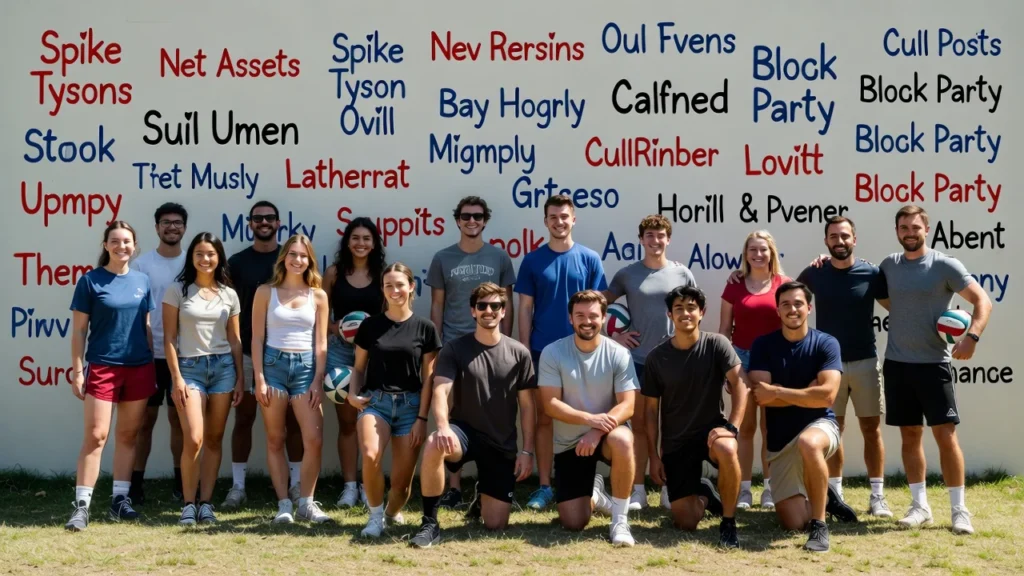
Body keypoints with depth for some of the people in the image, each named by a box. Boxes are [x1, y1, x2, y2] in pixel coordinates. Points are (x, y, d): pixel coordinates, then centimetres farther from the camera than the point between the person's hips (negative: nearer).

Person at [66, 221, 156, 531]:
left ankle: (120, 500, 16)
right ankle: (82, 505, -3)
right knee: (96, 435, -7)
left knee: (128, 435, 8)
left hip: (139, 368, 4)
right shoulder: (90, 280, -3)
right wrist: (77, 371, -7)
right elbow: (79, 330, -2)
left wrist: (153, 366, 11)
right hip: (102, 367, -4)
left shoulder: (142, 281, 8)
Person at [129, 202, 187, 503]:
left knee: (178, 417, 10)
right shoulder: (141, 264, -1)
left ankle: (180, 482, 18)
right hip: (149, 354, -1)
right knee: (146, 419, 4)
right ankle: (136, 482, 11)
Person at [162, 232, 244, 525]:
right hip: (190, 367, -3)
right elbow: (169, 337, -1)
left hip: (223, 366, 3)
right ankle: (188, 504, 2)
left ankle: (206, 503, 12)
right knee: (194, 440, -12)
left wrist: (239, 377, 7)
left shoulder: (228, 294, 9)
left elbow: (234, 339, 12)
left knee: (214, 439, 4)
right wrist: (176, 377, -8)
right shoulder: (178, 290, 1)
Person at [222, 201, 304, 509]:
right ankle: (238, 486, 11)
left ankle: (296, 483, 13)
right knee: (243, 418, 5)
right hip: (247, 352, 0)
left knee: (293, 418, 5)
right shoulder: (237, 262, 4)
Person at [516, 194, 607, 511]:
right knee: (544, 416, 5)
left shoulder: (590, 259, 1)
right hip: (543, 350, 1)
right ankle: (545, 485, 12)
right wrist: (524, 350, -2)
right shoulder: (532, 260, 3)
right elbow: (525, 308, 3)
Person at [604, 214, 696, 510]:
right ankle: (638, 490, 9)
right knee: (639, 424, 4)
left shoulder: (682, 274, 3)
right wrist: (614, 335, -1)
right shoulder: (627, 274, 1)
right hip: (637, 359, 0)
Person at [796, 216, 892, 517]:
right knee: (833, 429, 7)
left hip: (865, 361, -1)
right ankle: (835, 493, 16)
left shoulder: (871, 273, -4)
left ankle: (877, 495, 9)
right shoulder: (814, 274, 0)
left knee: (871, 428, 3)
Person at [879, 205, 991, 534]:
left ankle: (959, 509, 3)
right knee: (910, 435, 9)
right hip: (897, 363, 4)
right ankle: (920, 505, 17)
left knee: (945, 435, -6)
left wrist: (972, 336, -23)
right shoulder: (889, 265, 7)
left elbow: (982, 301, -9)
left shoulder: (945, 265, -7)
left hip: (933, 363, -4)